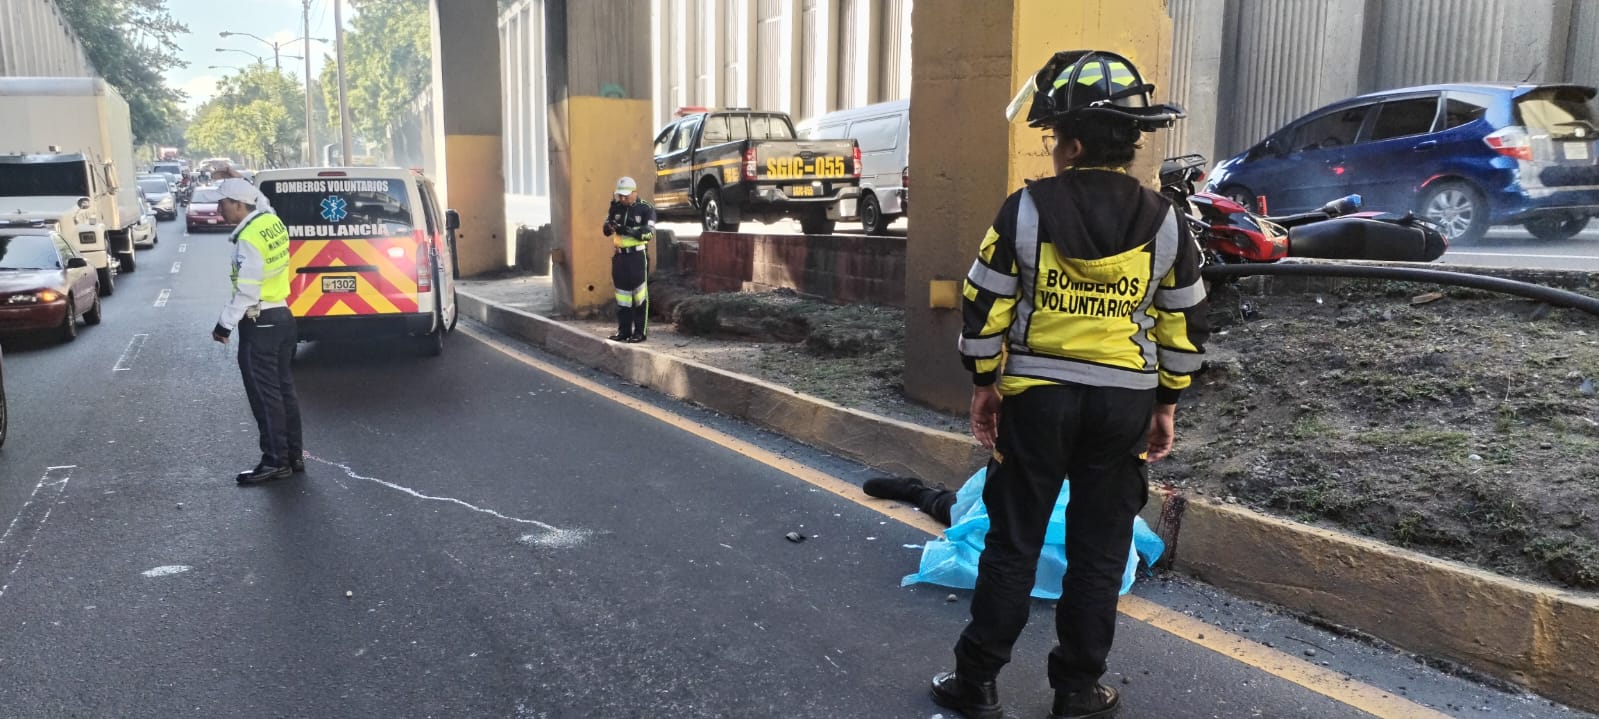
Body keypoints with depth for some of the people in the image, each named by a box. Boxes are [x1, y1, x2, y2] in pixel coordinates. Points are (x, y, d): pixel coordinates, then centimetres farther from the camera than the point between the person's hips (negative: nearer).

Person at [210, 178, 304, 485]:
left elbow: (247, 290, -21)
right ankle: (293, 456, 20)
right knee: (283, 388, 13)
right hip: (281, 315, 9)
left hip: (260, 323, -9)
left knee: (265, 394, -2)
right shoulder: (272, 222, 7)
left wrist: (225, 324, -15)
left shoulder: (249, 238, -19)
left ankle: (276, 461, 4)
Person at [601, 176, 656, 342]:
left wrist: (629, 231, -27)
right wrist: (612, 213, -10)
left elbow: (649, 232, -16)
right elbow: (607, 231, 5)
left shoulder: (646, 209, -5)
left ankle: (640, 332, 5)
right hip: (620, 256, 5)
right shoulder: (617, 208, 9)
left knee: (639, 295, -1)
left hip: (638, 256, -5)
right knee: (622, 294, 9)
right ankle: (623, 330, 16)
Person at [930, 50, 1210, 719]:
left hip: (1036, 397, -1)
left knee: (1013, 543, 9)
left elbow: (984, 308, -7)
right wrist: (1167, 405, 13)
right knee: (1099, 552, 12)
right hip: (1125, 404, 2)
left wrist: (985, 384, 5)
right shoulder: (1162, 220, -1)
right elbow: (1185, 326, 4)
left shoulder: (1025, 210, -9)